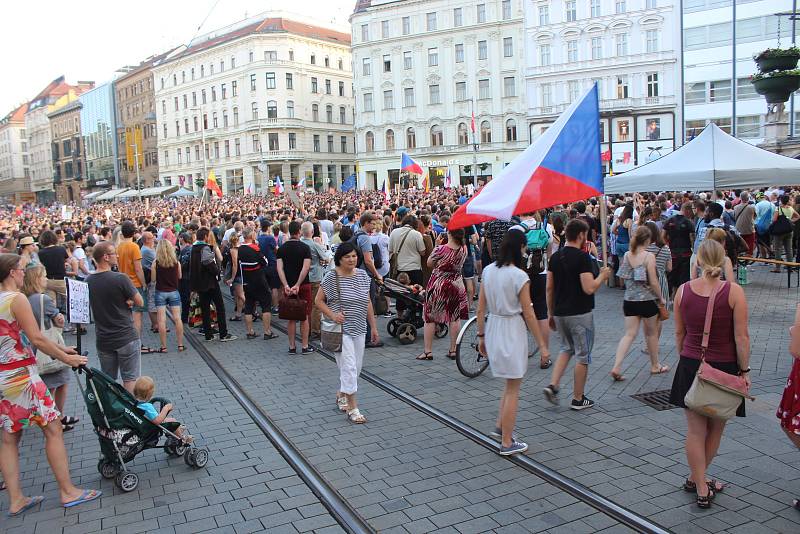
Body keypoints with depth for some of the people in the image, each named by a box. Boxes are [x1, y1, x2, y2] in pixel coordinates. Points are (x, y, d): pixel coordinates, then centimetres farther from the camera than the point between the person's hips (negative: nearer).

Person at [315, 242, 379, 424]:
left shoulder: (363, 275, 4)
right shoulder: (331, 277, -10)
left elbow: (368, 302, 10)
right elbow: (319, 301, -4)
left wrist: (374, 327, 10)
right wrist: (332, 314, -20)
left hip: (359, 328, 6)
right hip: (341, 329, -6)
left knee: (356, 366, 12)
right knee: (349, 366, -10)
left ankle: (341, 395, 36)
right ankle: (352, 408, -2)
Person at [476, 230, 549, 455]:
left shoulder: (488, 271, 1)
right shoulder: (519, 276, -16)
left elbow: (481, 309, 5)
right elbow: (528, 314, -14)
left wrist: (481, 336, 14)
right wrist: (542, 344, -5)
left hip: (492, 328, 6)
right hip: (512, 330, -6)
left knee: (511, 384, 24)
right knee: (513, 390, 6)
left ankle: (500, 427, 26)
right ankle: (507, 443, 15)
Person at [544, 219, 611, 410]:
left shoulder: (555, 257, 5)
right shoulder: (582, 257, -16)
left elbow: (549, 288, 7)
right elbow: (589, 288, -21)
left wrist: (550, 313, 15)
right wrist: (602, 276, -3)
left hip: (559, 313, 6)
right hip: (580, 314, -6)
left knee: (567, 349, 23)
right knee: (583, 355, 7)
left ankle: (553, 385, 7)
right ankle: (578, 399, 15)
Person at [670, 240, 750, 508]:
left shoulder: (683, 290, -5)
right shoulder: (734, 292, -13)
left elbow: (679, 333, 4)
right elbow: (741, 337, -11)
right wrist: (745, 370, -1)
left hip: (691, 366, 2)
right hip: (724, 368, -2)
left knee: (695, 430, 10)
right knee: (715, 430, 18)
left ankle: (701, 488, 17)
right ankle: (696, 479, 30)